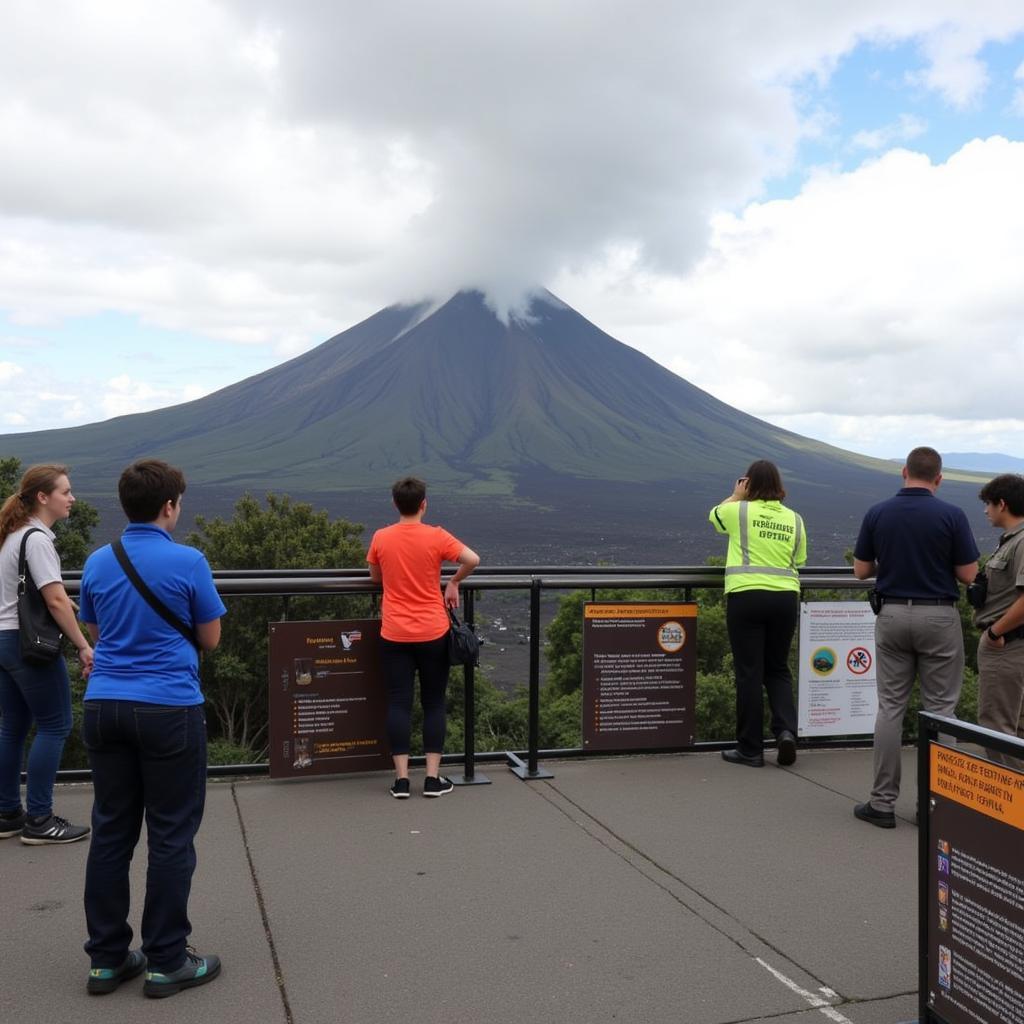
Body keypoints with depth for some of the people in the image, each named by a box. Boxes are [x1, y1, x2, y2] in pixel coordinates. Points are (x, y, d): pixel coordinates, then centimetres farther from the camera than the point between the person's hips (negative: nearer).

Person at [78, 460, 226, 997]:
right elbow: (209, 638, 0)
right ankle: (166, 962, 11)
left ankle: (107, 958, 20)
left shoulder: (97, 563, 5)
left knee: (110, 832, 12)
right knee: (170, 836, 4)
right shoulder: (188, 562, -10)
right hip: (168, 710, -5)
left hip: (104, 706, 5)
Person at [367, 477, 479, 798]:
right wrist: (454, 582, 4)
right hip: (433, 633, -1)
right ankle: (433, 778, 9)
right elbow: (473, 560, -13)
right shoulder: (436, 536, -8)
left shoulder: (380, 538, -1)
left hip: (394, 635, 1)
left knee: (398, 704, 4)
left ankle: (401, 779, 4)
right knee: (434, 704, 9)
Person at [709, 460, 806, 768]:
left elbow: (713, 515, 19)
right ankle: (786, 729, -3)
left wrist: (736, 496, 30)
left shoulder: (739, 511, -2)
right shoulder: (794, 519, 8)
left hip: (746, 596, -3)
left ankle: (750, 749, 6)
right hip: (785, 598, 4)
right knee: (777, 669, 17)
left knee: (749, 672, 1)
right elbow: (799, 560, 15)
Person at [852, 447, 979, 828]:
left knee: (890, 707, 6)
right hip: (939, 617, -2)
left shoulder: (877, 513, -1)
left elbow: (861, 571, 3)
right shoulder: (951, 515, -9)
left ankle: (882, 802, 7)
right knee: (940, 710, 6)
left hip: (892, 615, 2)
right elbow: (968, 575, -6)